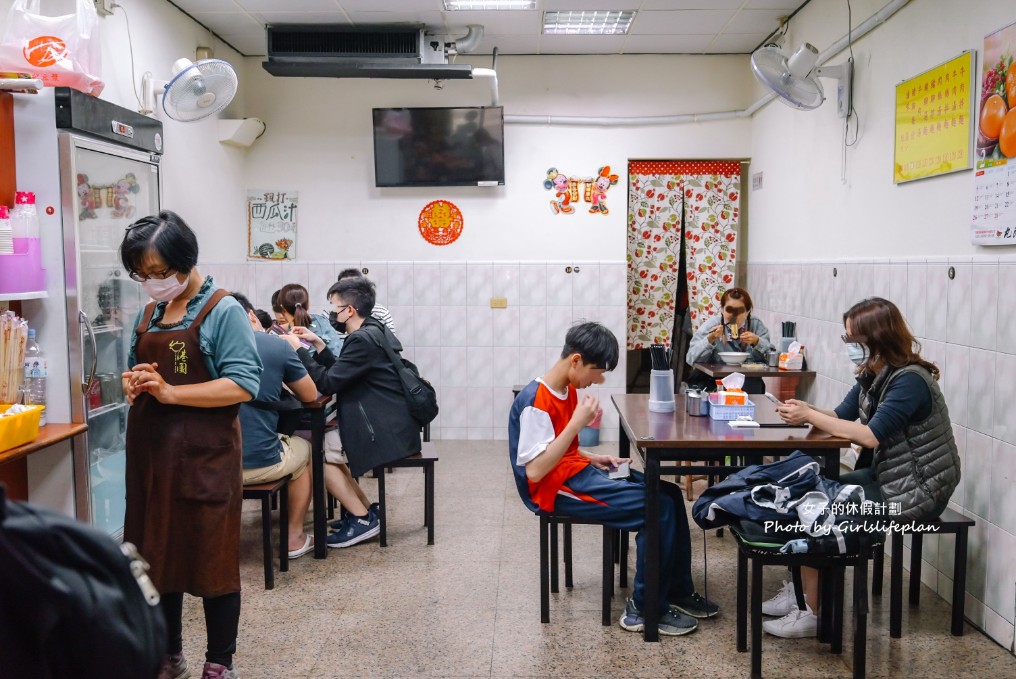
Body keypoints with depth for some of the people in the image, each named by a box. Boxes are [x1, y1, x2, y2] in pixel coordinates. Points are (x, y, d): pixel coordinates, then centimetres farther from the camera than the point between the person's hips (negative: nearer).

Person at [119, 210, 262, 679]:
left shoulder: (223, 311, -9)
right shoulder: (148, 315, 11)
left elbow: (243, 385, -16)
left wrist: (170, 392, -21)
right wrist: (133, 383, -2)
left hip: (204, 454, -6)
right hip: (151, 451, 6)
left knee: (212, 560, 3)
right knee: (156, 556, 14)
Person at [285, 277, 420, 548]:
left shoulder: (362, 340, -20)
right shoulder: (374, 330, 12)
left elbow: (328, 383, -20)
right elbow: (342, 374, 17)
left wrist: (298, 349, -10)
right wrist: (317, 344, 9)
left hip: (388, 431, -10)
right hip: (392, 423, 10)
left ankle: (362, 519, 3)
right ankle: (364, 511, 19)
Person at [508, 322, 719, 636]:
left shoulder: (567, 390, 8)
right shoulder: (536, 401, -21)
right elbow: (534, 470, -26)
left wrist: (594, 458, 2)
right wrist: (577, 422, -27)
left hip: (578, 472, 10)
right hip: (555, 488, -10)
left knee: (670, 494, 2)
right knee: (657, 508, -17)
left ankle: (678, 591, 14)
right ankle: (644, 610, -4)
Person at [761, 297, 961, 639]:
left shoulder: (909, 381, -22)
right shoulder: (871, 375, 5)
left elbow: (871, 436, -29)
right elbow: (842, 416, 6)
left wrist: (810, 416, -24)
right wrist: (807, 411, -16)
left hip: (915, 492, -9)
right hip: (884, 477, 9)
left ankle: (810, 613, -1)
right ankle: (800, 592, 8)